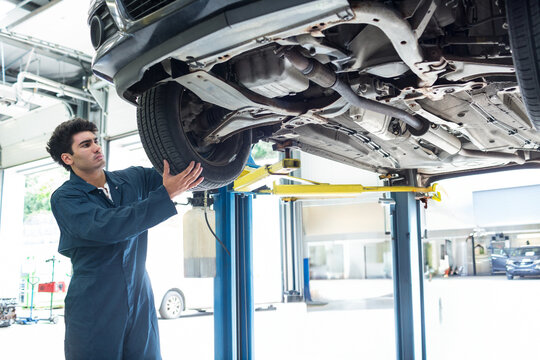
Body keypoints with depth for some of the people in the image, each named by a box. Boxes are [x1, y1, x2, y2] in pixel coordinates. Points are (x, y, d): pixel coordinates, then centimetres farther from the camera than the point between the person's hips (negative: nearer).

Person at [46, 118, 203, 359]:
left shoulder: (133, 179, 8)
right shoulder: (64, 198, -7)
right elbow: (107, 227, -24)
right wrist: (166, 194, -29)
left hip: (140, 306, 4)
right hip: (94, 313, -3)